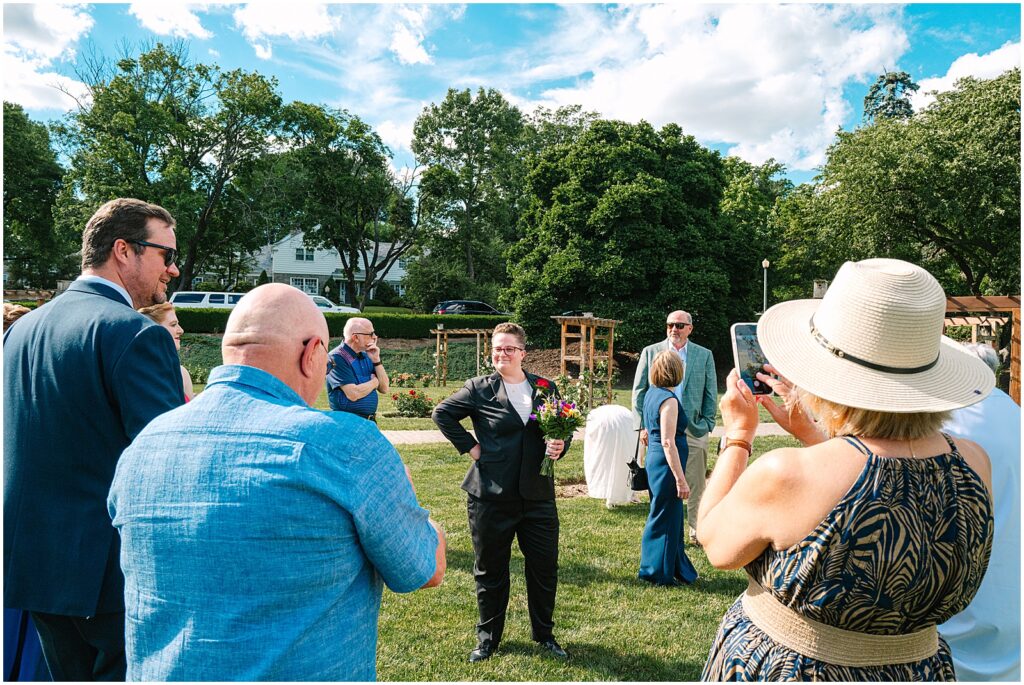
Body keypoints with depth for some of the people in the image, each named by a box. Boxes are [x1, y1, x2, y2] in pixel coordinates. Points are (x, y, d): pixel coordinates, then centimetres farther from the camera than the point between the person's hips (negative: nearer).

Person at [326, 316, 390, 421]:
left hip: (369, 421, 7)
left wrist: (376, 360, -6)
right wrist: (374, 381, -5)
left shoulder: (366, 356, 9)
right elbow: (353, 394, -22)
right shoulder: (337, 358, -14)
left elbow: (384, 388, 6)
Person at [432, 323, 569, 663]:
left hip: (538, 494, 2)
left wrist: (560, 446, -7)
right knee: (490, 570, 12)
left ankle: (544, 634, 32)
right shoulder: (479, 388, -3)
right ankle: (488, 637, 31)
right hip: (491, 496, -2)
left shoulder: (545, 388, 4)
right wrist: (469, 446, -4)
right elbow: (442, 414, 2)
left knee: (545, 568, 10)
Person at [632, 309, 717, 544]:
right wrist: (642, 426, -3)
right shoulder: (651, 352, 5)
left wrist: (707, 425, 1)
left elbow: (711, 394, 9)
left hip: (694, 430, 0)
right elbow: (639, 391, 4)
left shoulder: (704, 355, 7)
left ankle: (697, 531, 18)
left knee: (696, 486, 4)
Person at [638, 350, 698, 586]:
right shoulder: (669, 399, -20)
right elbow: (668, 442, -22)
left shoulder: (652, 393, 8)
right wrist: (680, 479, -20)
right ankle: (661, 573, 16)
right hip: (666, 463, -9)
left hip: (653, 459, 9)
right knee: (666, 519, 3)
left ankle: (678, 569, 32)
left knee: (670, 517, 19)